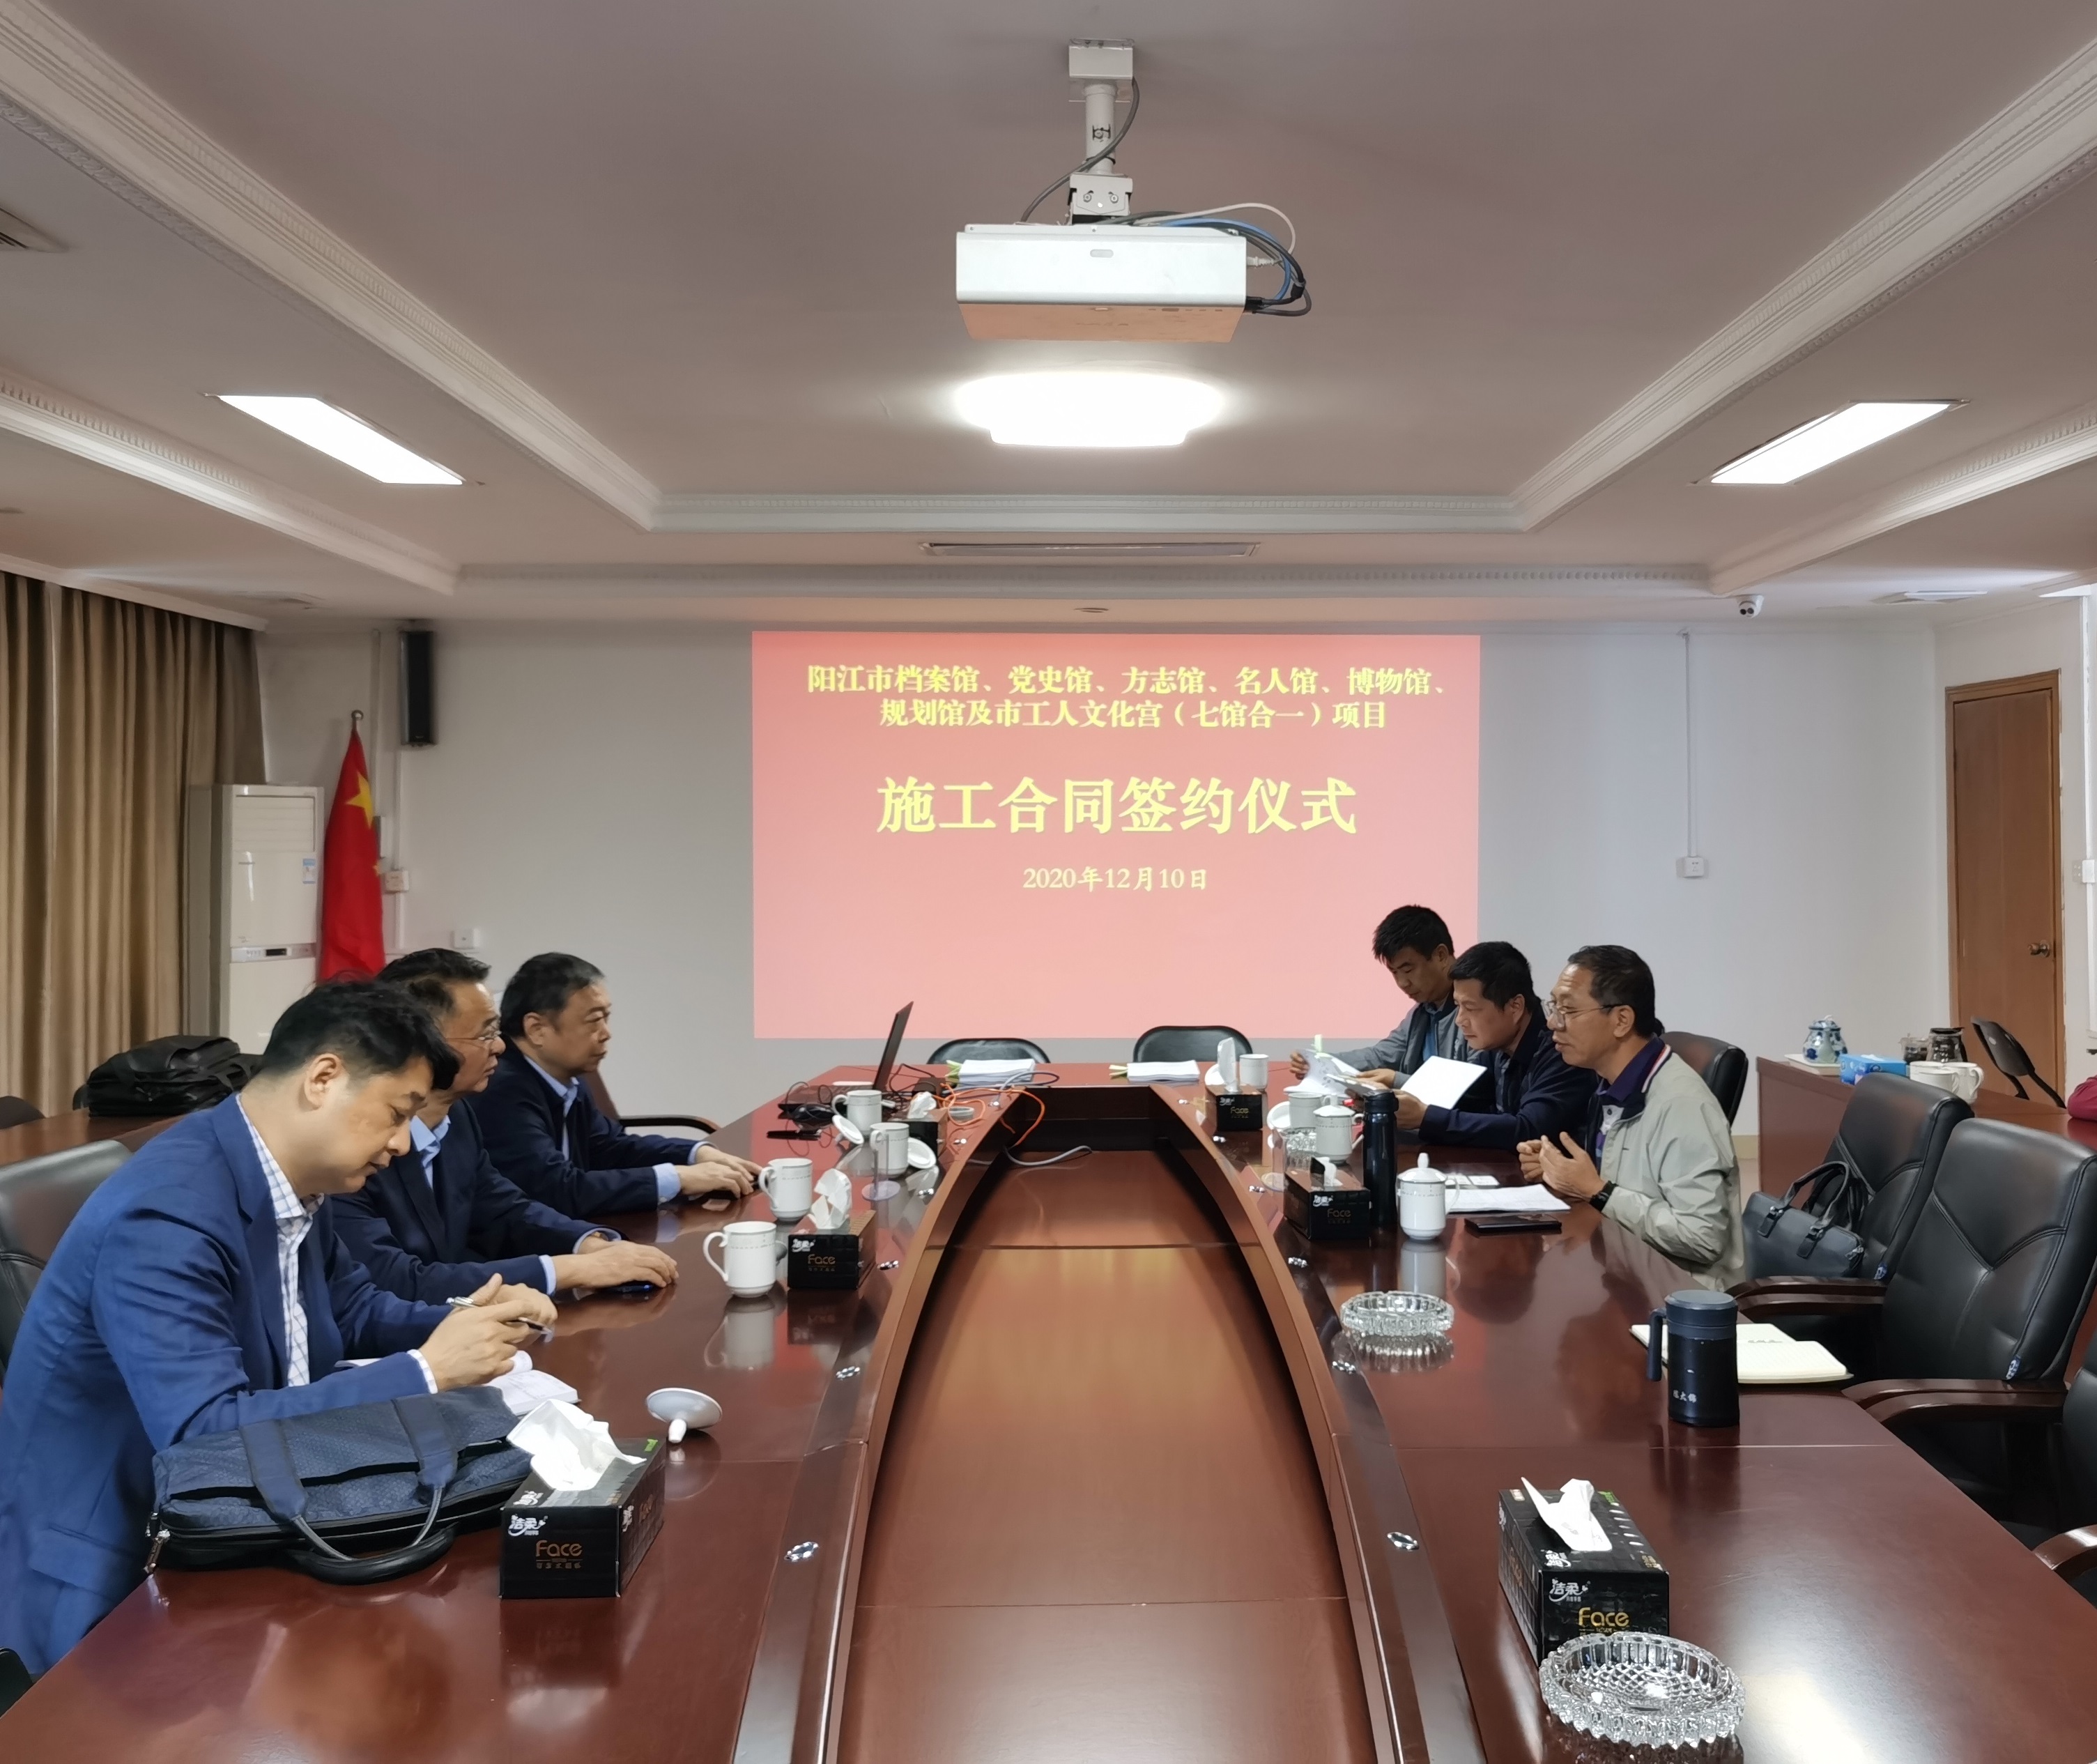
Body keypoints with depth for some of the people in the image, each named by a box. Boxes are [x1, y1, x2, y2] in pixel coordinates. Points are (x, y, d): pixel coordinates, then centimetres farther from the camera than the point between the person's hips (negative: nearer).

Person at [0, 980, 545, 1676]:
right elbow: (203, 1436, -33)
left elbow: (351, 1307, 17)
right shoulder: (167, 1214, -26)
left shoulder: (293, 1182, 0)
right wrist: (427, 1371, -28)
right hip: (116, 1584, -8)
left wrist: (460, 1325, -3)